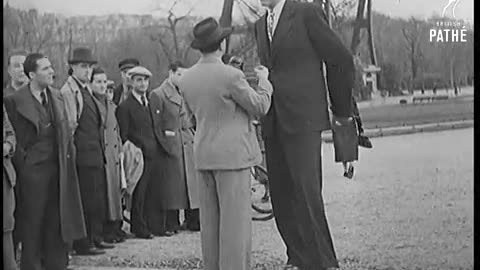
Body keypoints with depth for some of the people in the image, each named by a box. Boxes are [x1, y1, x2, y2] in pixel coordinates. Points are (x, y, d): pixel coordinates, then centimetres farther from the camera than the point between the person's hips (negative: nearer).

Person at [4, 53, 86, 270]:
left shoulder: (56, 97, 11)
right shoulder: (14, 101, -8)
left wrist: (68, 152, 8)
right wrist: (22, 158, -7)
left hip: (58, 167, 5)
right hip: (33, 169, -5)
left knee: (58, 218, 9)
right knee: (32, 220, 2)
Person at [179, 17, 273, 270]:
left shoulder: (186, 79, 3)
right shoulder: (230, 76, -16)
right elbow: (260, 107, -7)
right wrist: (263, 81, 10)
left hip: (202, 155, 7)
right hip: (232, 154, -7)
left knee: (210, 218, 11)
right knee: (235, 218, -3)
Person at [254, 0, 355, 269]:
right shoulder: (260, 25, 16)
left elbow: (342, 61, -1)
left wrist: (341, 110, 6)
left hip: (302, 118, -6)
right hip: (273, 123, 7)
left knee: (306, 193, -12)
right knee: (281, 196, 4)